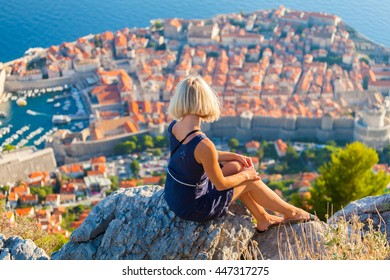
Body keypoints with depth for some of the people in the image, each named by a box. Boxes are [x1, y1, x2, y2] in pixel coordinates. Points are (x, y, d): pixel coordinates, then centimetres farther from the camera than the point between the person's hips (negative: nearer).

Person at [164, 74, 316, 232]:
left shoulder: (174, 126, -9)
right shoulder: (203, 145, -33)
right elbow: (221, 184, -19)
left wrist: (234, 156, 9)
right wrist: (245, 175, 0)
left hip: (173, 195, 7)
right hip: (193, 207, -7)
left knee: (236, 166, 17)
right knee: (251, 181, 9)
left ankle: (263, 219, 34)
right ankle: (291, 213, 34)